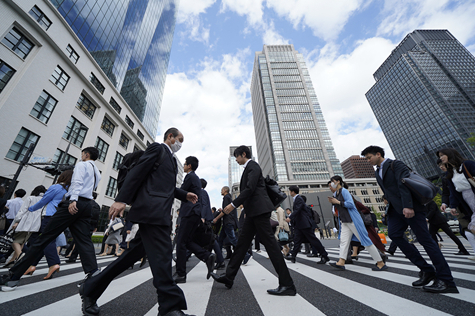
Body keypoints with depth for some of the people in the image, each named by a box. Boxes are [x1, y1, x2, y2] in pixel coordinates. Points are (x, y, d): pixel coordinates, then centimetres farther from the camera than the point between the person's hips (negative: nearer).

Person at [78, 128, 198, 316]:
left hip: (160, 214, 10)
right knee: (161, 256, -9)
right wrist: (121, 199, -18)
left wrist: (185, 195, 20)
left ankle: (90, 289, 30)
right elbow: (136, 173, -10)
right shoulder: (157, 148, 1)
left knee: (135, 252, 14)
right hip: (151, 210, -10)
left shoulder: (171, 159, 27)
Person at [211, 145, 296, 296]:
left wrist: (233, 204, -17)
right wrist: (234, 205, 21)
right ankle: (229, 277, 21)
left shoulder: (253, 166, -7)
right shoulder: (249, 168, 22)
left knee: (270, 244, -6)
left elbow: (250, 189, -19)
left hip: (259, 209, -10)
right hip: (253, 211, 10)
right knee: (242, 243, 12)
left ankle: (287, 285, 5)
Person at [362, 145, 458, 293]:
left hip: (409, 207, -7)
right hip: (396, 209, 7)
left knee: (424, 239, -4)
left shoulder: (395, 164, -6)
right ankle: (426, 270, 6)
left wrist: (408, 206, -27)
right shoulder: (377, 172, 17)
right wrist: (390, 206, 15)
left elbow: (404, 184, -19)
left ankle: (446, 280, 7)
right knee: (394, 234, -6)